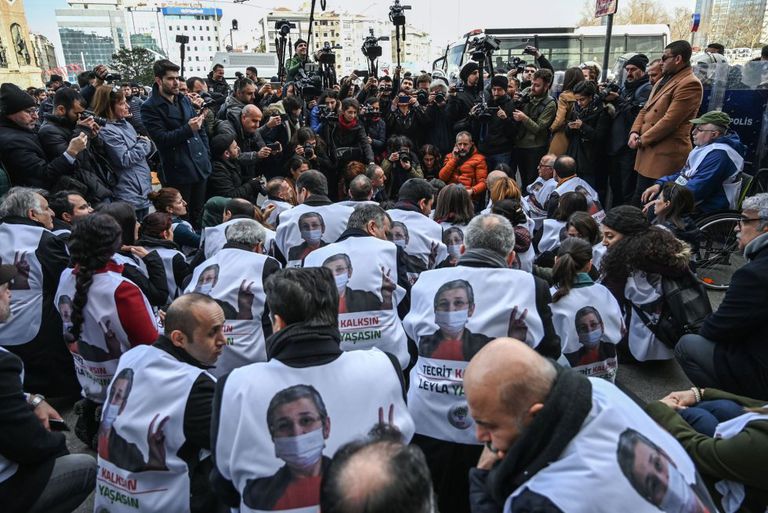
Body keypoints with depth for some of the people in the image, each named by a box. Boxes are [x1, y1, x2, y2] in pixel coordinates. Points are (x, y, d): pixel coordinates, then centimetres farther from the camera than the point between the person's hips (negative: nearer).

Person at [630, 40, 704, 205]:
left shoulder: (689, 84, -12)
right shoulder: (664, 80, 19)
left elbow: (670, 120, -19)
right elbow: (645, 109, 19)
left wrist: (642, 140, -11)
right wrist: (635, 132, 2)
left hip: (665, 156, -9)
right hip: (647, 152, 9)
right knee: (639, 200, 14)